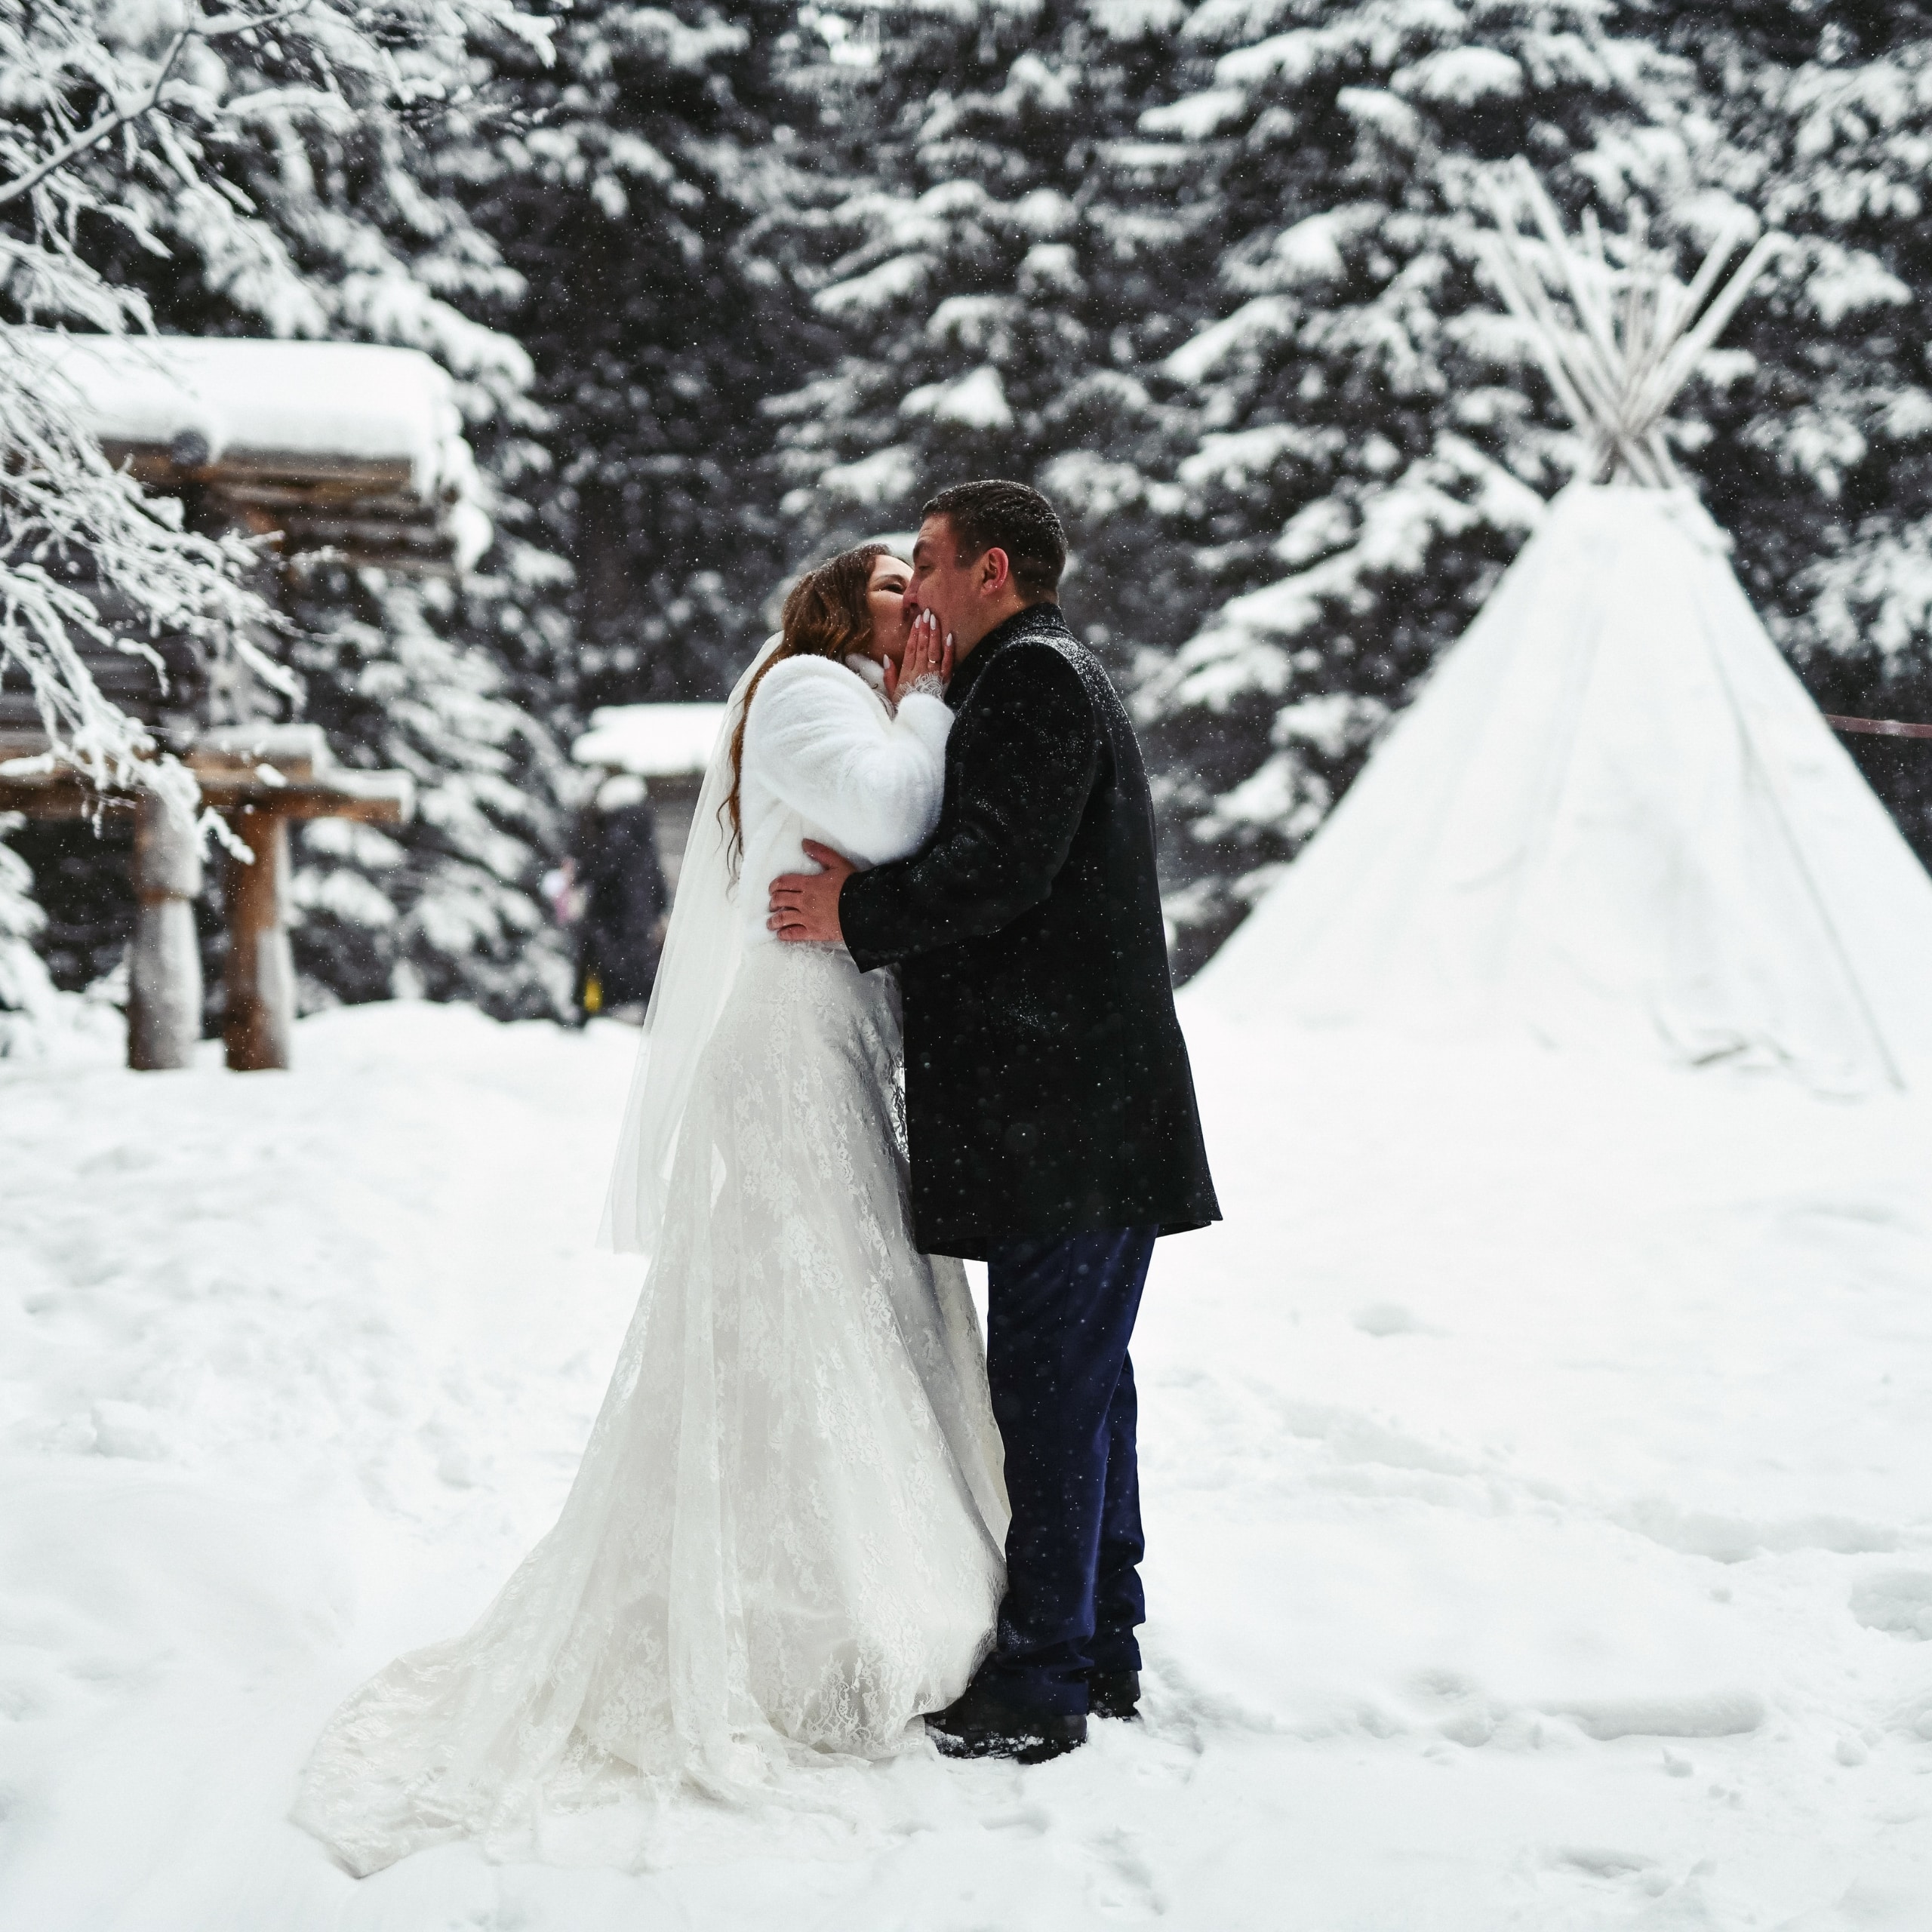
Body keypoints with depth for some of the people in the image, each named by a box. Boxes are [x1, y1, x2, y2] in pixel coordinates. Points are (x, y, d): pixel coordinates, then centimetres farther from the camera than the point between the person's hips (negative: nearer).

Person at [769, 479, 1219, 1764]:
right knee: (1087, 1377, 14)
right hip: (1099, 1113, 11)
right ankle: (1103, 1655, 22)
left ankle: (1039, 1686, -2)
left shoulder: (1034, 677, -10)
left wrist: (858, 913, -13)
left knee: (1046, 1383, -7)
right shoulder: (1058, 678, 23)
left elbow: (1001, 866, -21)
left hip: (1063, 1117, -11)